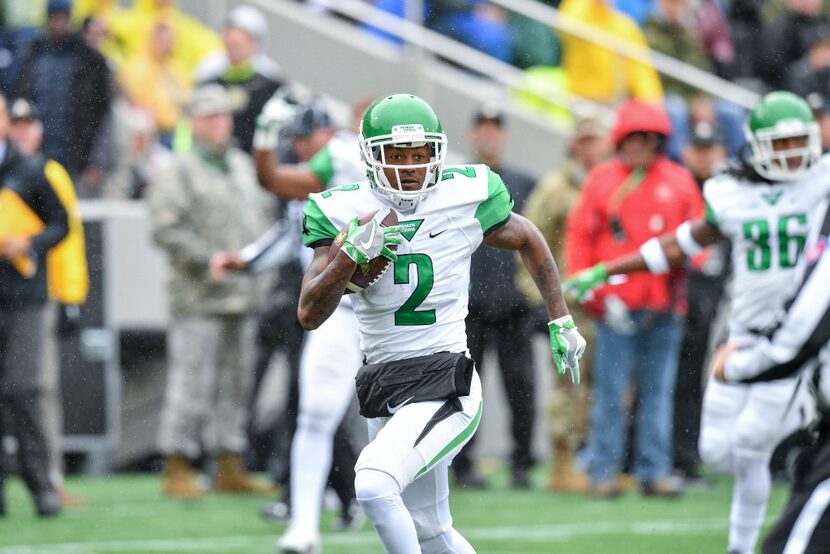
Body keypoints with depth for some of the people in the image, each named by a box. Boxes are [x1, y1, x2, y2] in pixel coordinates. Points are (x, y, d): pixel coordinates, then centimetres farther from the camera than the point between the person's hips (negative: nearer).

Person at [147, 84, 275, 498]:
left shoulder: (243, 166, 17)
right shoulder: (180, 171, -7)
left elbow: (263, 212, 28)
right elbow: (166, 227, -14)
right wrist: (209, 261, -18)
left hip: (243, 295, 7)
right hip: (199, 298, -7)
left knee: (236, 382, 10)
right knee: (191, 382, -9)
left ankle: (230, 467, 16)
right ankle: (177, 468, -4)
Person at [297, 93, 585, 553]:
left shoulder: (465, 199, -4)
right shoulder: (345, 213, -1)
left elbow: (528, 241, 17)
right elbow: (309, 315, -8)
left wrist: (561, 321, 19)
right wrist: (351, 255, -23)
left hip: (443, 383, -4)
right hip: (380, 386, 4)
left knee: (374, 484, -26)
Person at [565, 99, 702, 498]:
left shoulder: (679, 181, 10)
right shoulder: (602, 180, 5)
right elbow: (579, 236, 5)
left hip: (663, 304, 2)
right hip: (616, 305, -2)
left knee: (658, 390, 5)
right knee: (610, 389, -3)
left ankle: (655, 470, 9)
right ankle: (604, 472, 2)